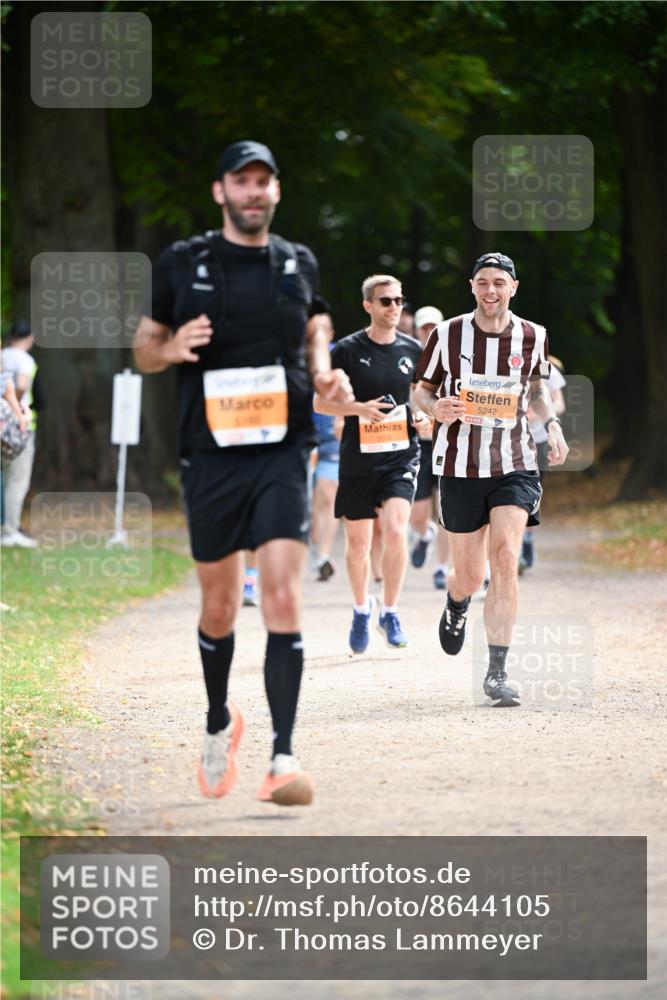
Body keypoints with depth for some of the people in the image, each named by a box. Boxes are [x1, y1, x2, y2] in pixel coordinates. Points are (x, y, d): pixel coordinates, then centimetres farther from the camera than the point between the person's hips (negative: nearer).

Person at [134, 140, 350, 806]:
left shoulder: (298, 264, 8)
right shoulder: (182, 264, 2)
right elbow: (144, 348, 9)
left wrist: (324, 374, 5)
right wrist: (172, 348, -13)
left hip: (282, 453, 0)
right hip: (211, 456, 0)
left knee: (283, 595, -15)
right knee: (218, 606, 10)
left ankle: (282, 758, -18)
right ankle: (219, 725, 37)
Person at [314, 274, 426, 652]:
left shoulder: (412, 349, 5)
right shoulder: (347, 350, -4)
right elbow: (320, 402, 0)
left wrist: (423, 415, -1)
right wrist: (359, 408, -16)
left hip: (402, 454, 1)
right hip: (358, 459, -1)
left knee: (395, 529, -17)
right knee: (358, 540, 7)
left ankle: (390, 612, -1)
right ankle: (362, 608, 31)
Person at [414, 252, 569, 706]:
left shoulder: (532, 337, 1)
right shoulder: (447, 335, -3)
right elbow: (422, 390, 8)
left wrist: (552, 424, 1)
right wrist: (437, 408, -15)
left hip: (514, 466, 0)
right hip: (460, 467, 0)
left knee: (505, 557, -19)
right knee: (469, 576, 6)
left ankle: (497, 671, -15)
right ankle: (456, 607, 47)